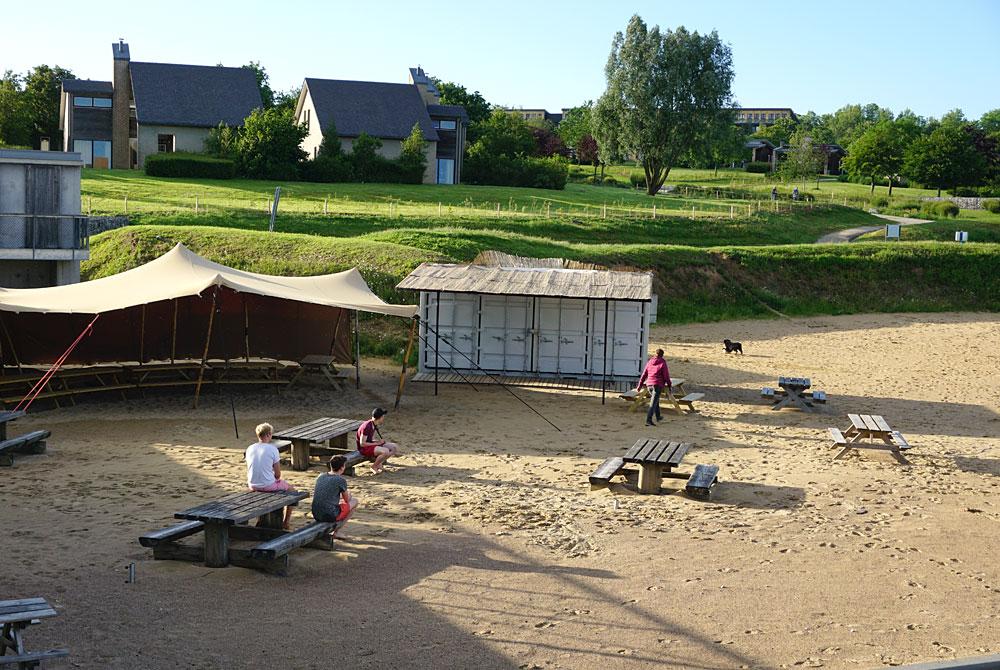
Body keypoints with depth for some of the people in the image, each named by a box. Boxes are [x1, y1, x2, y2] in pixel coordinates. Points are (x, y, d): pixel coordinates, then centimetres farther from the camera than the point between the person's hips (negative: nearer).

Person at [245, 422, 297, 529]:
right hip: (268, 486, -6)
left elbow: (249, 470, 10)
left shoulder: (250, 449, 1)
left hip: (253, 486, 6)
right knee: (291, 489, 20)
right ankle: (286, 522, 20)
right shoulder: (272, 449, -14)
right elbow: (278, 474, -11)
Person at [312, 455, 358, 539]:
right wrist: (349, 496, 30)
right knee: (354, 501, 15)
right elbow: (347, 500, 5)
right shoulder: (341, 480, -9)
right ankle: (337, 531, 9)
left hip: (316, 515, 7)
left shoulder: (320, 477, 9)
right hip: (330, 516, -7)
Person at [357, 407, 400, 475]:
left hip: (371, 444, 9)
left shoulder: (374, 425, 6)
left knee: (395, 447, 1)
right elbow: (362, 444, -23)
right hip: (364, 448, -9)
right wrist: (376, 443, -18)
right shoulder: (367, 427, -23)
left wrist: (379, 441, -6)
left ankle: (379, 463, 8)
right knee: (385, 451, -31)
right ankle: (374, 466, -9)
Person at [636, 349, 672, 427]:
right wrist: (669, 386, 5)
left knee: (655, 400, 25)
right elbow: (666, 376, -6)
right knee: (653, 403, -9)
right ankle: (649, 420, -18)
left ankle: (658, 416, 40)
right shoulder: (663, 363, -6)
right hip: (658, 385, -6)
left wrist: (640, 385, 13)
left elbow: (644, 374, 9)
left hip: (649, 384, 6)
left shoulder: (650, 362, 8)